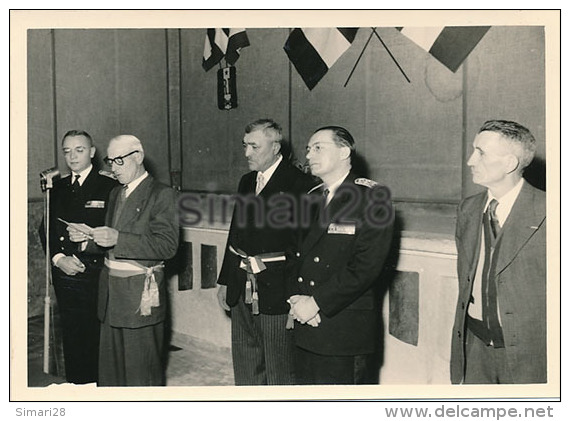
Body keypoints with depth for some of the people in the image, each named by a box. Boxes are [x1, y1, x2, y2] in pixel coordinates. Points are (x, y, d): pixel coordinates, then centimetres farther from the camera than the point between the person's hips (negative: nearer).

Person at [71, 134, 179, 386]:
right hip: (110, 291, 7)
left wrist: (117, 239, -26)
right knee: (109, 369, 16)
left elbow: (167, 245, -20)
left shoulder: (162, 194, -10)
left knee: (143, 373, 4)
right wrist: (89, 237, -1)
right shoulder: (116, 194, 15)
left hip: (140, 294, -7)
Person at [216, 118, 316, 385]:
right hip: (242, 289, 7)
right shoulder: (246, 182, 12)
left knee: (280, 368, 5)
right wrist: (225, 281, 17)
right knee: (244, 364, 19)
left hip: (275, 290, -7)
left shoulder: (299, 184, -11)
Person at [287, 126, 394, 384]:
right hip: (305, 328, 6)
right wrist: (296, 300, -3)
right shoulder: (311, 197, 13)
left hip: (346, 332, -6)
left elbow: (366, 266, -16)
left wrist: (317, 302, -16)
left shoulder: (371, 197, -8)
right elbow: (297, 254, 13)